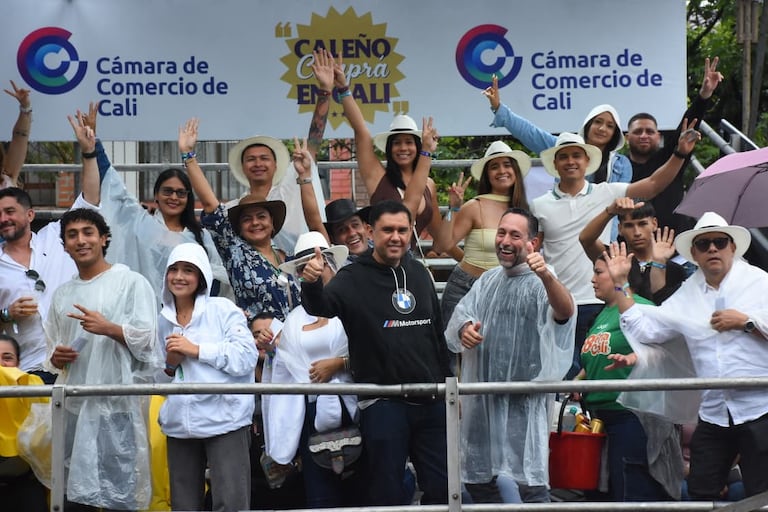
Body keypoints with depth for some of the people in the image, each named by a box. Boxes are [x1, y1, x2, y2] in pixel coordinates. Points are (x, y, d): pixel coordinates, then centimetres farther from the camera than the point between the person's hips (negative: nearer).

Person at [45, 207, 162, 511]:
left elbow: (146, 338, -6)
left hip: (119, 403, -5)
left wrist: (108, 328, -21)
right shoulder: (62, 294, 18)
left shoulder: (131, 282, 0)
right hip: (74, 403, 6)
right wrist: (56, 358, 1)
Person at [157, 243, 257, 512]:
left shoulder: (222, 309, -1)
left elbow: (247, 356, -12)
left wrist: (196, 349, -11)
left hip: (224, 419, -5)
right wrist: (169, 366, 3)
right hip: (179, 423, 5)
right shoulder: (162, 320, 14)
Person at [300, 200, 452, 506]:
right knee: (387, 495, 4)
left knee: (442, 489, 10)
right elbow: (321, 306, -25)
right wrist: (312, 284, -47)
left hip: (431, 401, 5)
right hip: (382, 405, -5)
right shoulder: (354, 278, -5)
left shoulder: (419, 273, 10)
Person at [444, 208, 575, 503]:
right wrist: (464, 328, -13)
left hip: (522, 401, -6)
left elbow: (565, 312, -29)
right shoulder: (487, 281, 14)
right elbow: (460, 314, 13)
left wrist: (547, 276, -50)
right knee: (478, 481, 15)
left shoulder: (541, 283, -9)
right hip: (480, 397, 7)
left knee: (527, 484, -7)